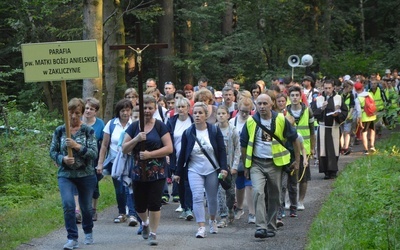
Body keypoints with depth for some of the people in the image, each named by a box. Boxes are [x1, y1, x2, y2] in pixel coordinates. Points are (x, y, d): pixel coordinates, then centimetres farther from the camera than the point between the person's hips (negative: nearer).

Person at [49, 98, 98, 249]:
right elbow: (53, 152, 4)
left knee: (86, 206, 14)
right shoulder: (60, 131, 1)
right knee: (68, 204, -18)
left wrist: (77, 146, -25)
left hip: (86, 175, 0)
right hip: (65, 175, 0)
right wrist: (62, 159, -16)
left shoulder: (88, 131, -4)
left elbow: (94, 153, -11)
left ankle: (88, 233, 40)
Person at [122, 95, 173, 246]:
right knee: (139, 205, 10)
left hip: (157, 172, -3)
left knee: (154, 204, -5)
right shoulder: (134, 127, 5)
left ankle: (153, 233, 7)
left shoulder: (160, 126, -2)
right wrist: (136, 139, -14)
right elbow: (124, 149, 3)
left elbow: (169, 148, -8)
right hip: (138, 172, 3)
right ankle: (145, 223, 40)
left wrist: (150, 154, -18)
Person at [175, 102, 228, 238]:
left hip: (212, 170, 0)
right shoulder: (188, 133, -1)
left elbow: (222, 150, -2)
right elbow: (183, 153, 4)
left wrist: (223, 168, -11)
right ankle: (201, 227, -15)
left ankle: (212, 220, 37)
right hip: (194, 170, 0)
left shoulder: (215, 130, -3)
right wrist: (178, 173, 7)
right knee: (197, 197, -14)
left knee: (212, 198, 12)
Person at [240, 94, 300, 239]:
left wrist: (297, 160, 7)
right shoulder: (251, 122, -1)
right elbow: (244, 145, 10)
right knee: (258, 192, -19)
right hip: (256, 163, 0)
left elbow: (294, 139, 7)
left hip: (275, 163, 0)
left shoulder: (280, 120, -3)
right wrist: (245, 166, 12)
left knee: (274, 197, 6)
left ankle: (271, 227, 21)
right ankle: (260, 227, -21)